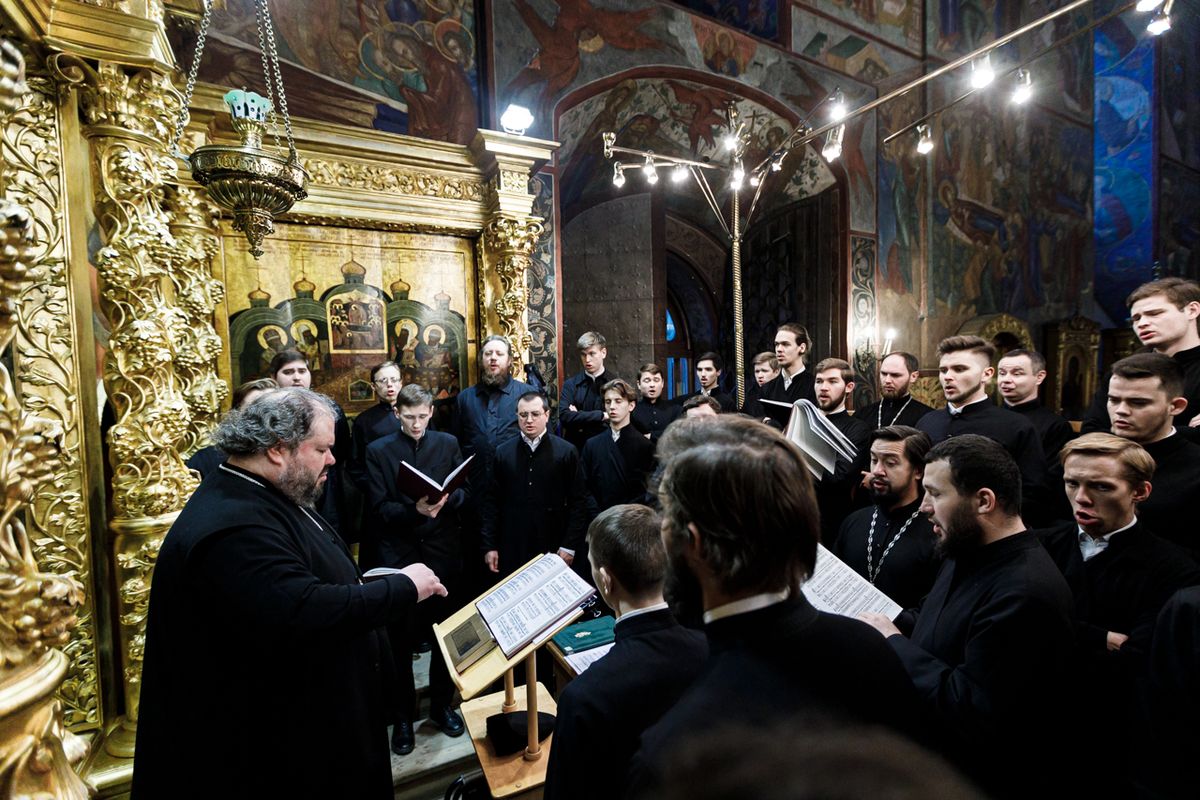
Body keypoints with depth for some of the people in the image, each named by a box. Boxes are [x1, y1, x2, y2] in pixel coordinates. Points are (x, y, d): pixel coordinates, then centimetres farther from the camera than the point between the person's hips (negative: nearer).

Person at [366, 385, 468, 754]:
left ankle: (441, 705, 34)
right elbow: (380, 507, -6)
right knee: (401, 640, 10)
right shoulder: (378, 450, -1)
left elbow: (464, 492, 3)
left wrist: (446, 500, -18)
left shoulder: (448, 444, 3)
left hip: (443, 553, 2)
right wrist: (415, 510, -23)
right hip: (399, 555, -1)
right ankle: (403, 716, 30)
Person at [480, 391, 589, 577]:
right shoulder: (503, 452, 4)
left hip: (553, 548, -1)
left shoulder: (567, 452, -2)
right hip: (511, 549, 2)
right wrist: (489, 546, 3)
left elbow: (578, 501, -2)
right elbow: (491, 501, 6)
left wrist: (570, 546, -6)